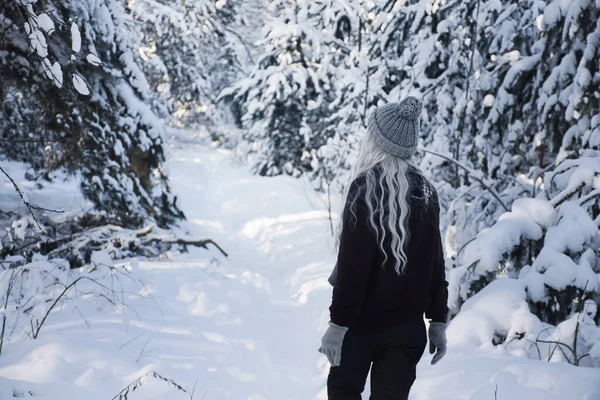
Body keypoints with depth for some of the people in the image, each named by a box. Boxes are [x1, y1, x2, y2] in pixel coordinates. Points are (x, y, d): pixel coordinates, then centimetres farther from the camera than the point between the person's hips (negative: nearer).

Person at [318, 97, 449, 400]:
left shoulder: (366, 188, -13)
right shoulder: (426, 192, 4)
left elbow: (353, 263, -18)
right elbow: (435, 262, 7)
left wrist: (338, 322, -15)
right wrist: (438, 320, 13)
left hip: (363, 320, -4)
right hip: (408, 324, 4)